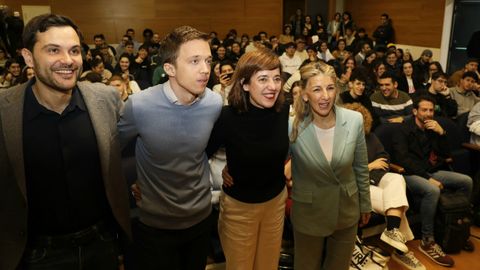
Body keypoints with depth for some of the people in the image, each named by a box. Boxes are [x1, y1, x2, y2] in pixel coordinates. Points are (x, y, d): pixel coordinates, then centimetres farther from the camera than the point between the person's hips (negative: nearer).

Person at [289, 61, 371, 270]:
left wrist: (365, 204, 10)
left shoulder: (354, 120, -13)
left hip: (347, 210, 3)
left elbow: (361, 167, 1)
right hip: (308, 213, -2)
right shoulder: (292, 126, -21)